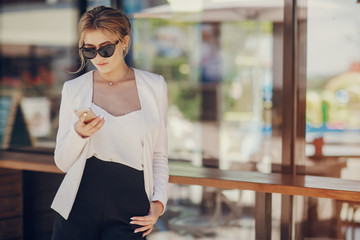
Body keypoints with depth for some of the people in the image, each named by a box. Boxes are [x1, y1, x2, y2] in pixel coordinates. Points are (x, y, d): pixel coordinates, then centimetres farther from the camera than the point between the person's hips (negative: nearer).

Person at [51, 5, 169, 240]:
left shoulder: (154, 86, 4)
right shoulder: (74, 89, 3)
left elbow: (159, 154, 12)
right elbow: (62, 163, 5)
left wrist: (159, 201, -1)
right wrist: (79, 134, -15)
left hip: (129, 212, 0)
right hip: (80, 206, 1)